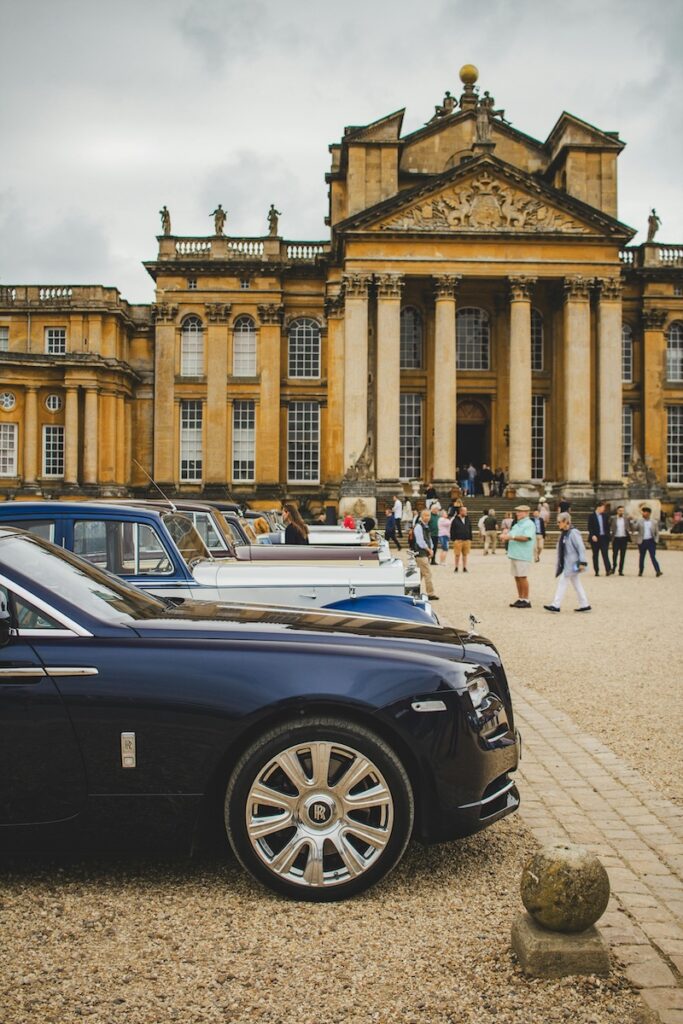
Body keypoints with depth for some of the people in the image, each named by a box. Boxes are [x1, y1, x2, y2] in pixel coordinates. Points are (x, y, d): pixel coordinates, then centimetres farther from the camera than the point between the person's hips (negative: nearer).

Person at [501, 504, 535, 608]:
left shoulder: (529, 524, -7)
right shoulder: (517, 524, 21)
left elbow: (526, 537, -20)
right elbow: (511, 535, 24)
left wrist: (511, 537, -23)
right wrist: (506, 535, 0)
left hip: (523, 556, -9)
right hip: (514, 555, 9)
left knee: (522, 577, -7)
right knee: (517, 577, 10)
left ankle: (526, 600, -1)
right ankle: (520, 599, 17)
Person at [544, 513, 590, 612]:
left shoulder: (573, 533, -16)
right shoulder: (563, 533, 10)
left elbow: (581, 548, -17)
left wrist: (582, 562, -20)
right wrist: (559, 563, 18)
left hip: (572, 564, -9)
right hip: (565, 563, 9)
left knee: (562, 582, -7)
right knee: (577, 584, 13)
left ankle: (556, 605, -4)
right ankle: (584, 605, 19)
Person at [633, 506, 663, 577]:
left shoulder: (654, 522, 7)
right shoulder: (639, 521, 5)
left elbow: (657, 532, 9)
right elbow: (634, 529, 1)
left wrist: (656, 540, -2)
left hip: (651, 541, -1)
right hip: (642, 542, 1)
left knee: (653, 556, -9)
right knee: (641, 557, 8)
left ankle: (658, 571, -14)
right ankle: (640, 571, 18)